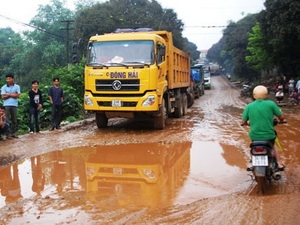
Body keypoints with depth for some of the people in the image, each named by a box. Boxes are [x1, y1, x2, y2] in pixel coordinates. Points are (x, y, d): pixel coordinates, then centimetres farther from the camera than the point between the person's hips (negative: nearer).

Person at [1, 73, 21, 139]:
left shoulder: (17, 86, 4)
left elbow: (17, 95, -6)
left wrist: (8, 94, -5)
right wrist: (13, 94, -6)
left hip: (14, 105, 1)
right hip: (6, 105, -1)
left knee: (14, 120, 5)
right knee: (7, 120, -3)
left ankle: (13, 133, 13)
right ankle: (8, 133, 0)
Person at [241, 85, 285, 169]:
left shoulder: (249, 106, -5)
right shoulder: (271, 104, -8)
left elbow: (243, 122, -2)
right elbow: (281, 117, -1)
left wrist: (247, 123, 22)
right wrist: (281, 121, 23)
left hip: (254, 136, 1)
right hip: (269, 135, 0)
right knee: (273, 145, 33)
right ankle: (279, 163, 26)